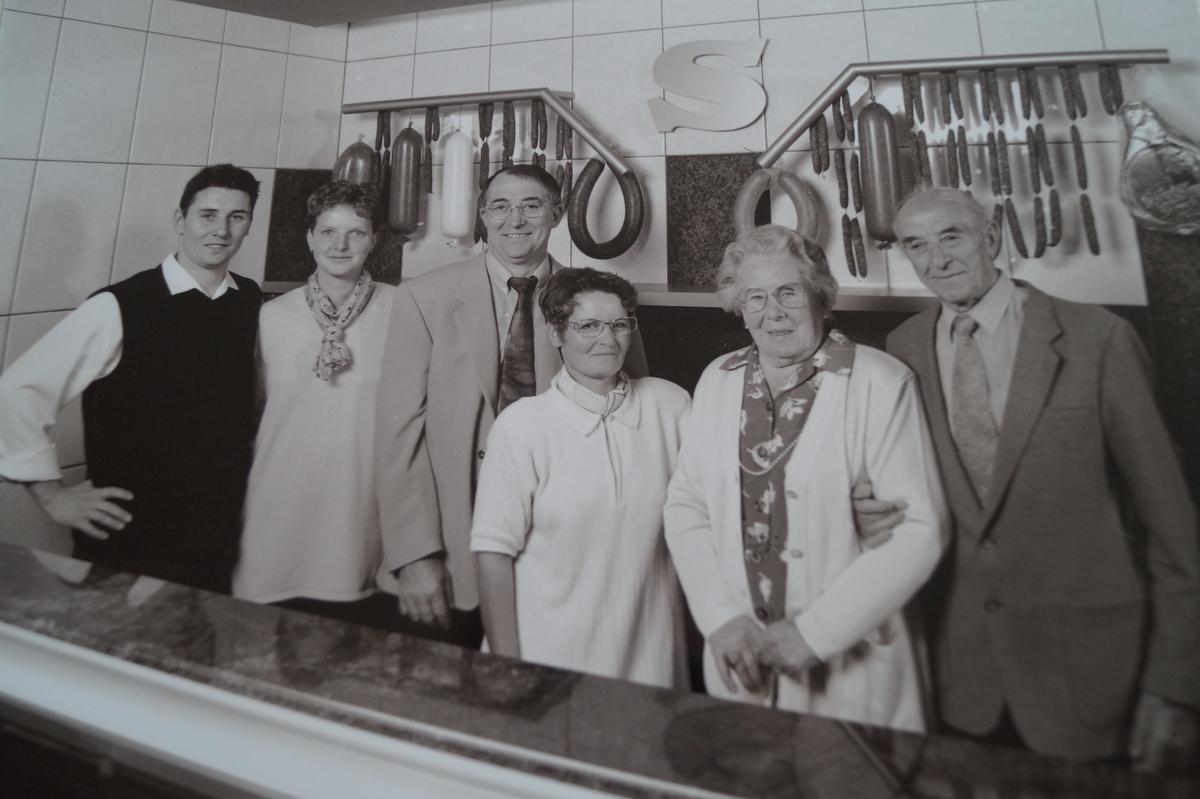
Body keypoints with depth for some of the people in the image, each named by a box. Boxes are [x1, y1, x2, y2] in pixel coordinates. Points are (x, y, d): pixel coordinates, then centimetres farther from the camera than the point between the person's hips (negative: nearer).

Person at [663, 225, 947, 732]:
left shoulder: (881, 383, -11)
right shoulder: (717, 381, 1)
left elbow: (919, 530, -13)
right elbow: (685, 505, 1)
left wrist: (814, 633, -15)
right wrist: (722, 618, -8)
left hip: (851, 666, -3)